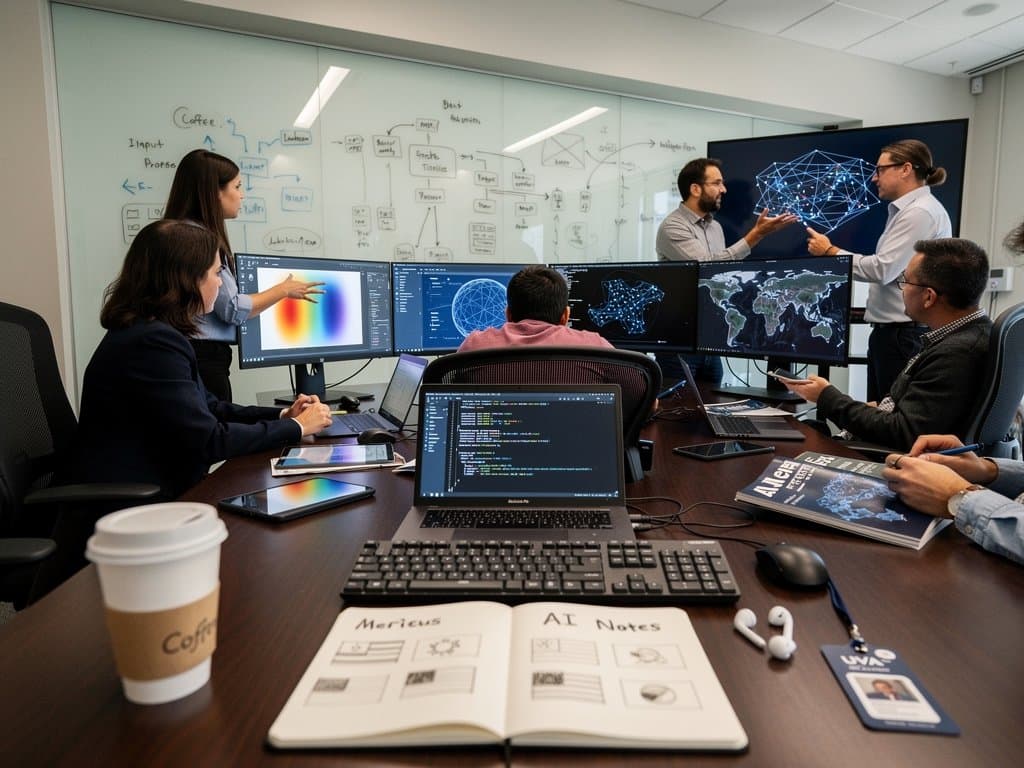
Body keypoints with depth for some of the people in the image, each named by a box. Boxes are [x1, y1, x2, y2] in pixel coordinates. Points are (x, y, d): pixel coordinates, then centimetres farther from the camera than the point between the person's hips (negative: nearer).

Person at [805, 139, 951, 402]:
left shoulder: (920, 212, -14)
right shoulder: (906, 210, 18)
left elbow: (882, 270, -20)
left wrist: (829, 251, -10)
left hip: (904, 333, -10)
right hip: (890, 330, 10)